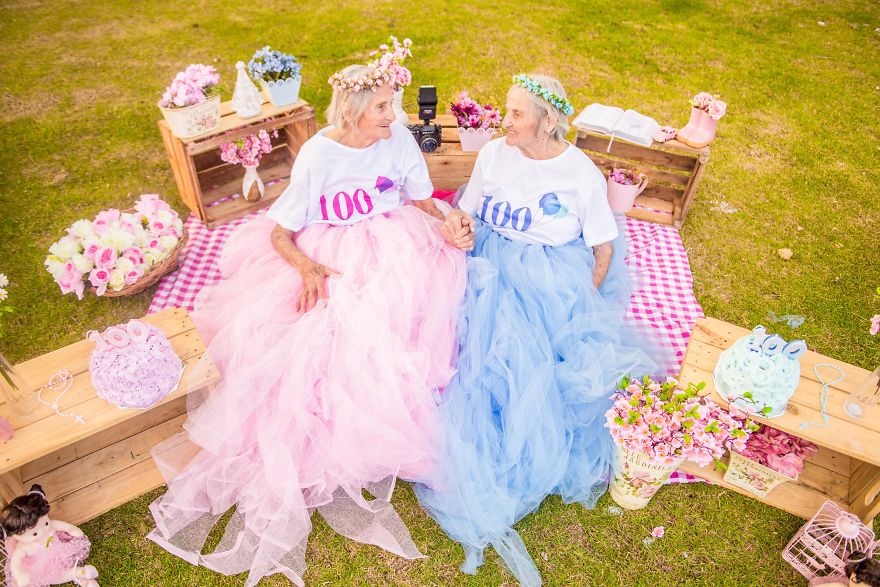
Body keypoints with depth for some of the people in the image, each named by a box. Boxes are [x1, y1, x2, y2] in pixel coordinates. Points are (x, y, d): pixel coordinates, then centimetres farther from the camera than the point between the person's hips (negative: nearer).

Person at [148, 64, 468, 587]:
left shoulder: (399, 139, -1)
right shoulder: (317, 156, -9)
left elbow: (423, 201, 9)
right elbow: (280, 233, -7)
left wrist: (448, 225, -13)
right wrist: (307, 268, -27)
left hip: (394, 246, 3)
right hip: (329, 258, -3)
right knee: (320, 335, -22)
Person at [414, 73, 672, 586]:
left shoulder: (583, 173, -2)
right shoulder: (494, 154, 6)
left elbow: (604, 250, 4)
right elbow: (468, 212, 14)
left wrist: (582, 302, -7)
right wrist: (458, 223, -9)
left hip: (554, 281, -1)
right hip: (492, 273, 1)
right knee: (484, 358, -19)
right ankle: (486, 502, -11)